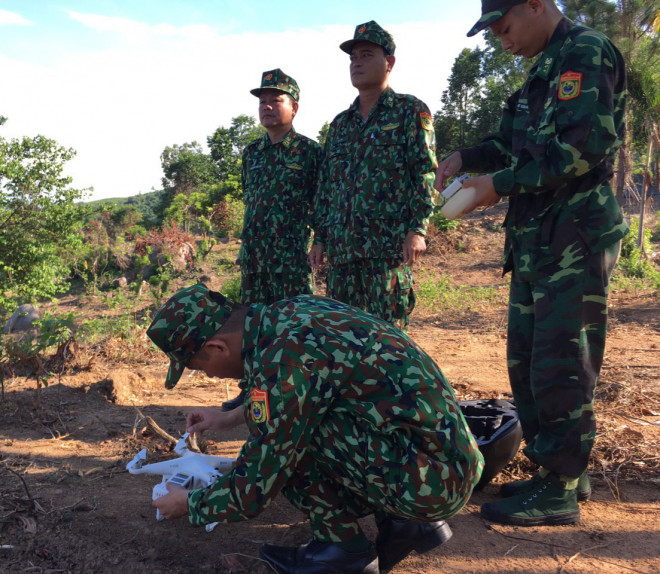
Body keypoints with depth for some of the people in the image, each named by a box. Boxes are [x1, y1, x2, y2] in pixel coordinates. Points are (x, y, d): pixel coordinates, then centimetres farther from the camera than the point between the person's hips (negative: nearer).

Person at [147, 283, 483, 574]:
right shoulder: (295, 309, 4)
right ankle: (404, 523, 14)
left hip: (430, 481, -9)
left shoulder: (281, 362, -22)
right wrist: (232, 417, 31)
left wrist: (189, 504, 7)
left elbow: (253, 494, -11)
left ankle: (343, 547, 4)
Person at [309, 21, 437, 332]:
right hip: (340, 247, 6)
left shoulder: (410, 111, 5)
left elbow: (426, 174, -4)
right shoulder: (340, 123, 22)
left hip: (389, 245, -6)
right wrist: (319, 237, 14)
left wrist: (417, 229, -15)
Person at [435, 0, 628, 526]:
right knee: (527, 362, 13)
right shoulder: (548, 68, 21)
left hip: (574, 240, -10)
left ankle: (560, 492, 6)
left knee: (560, 365, -6)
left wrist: (501, 184, -17)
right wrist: (467, 158, 8)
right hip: (538, 241, 10)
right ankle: (561, 472, 26)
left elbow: (584, 146, -21)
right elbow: (518, 142, 26)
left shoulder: (586, 53, -9)